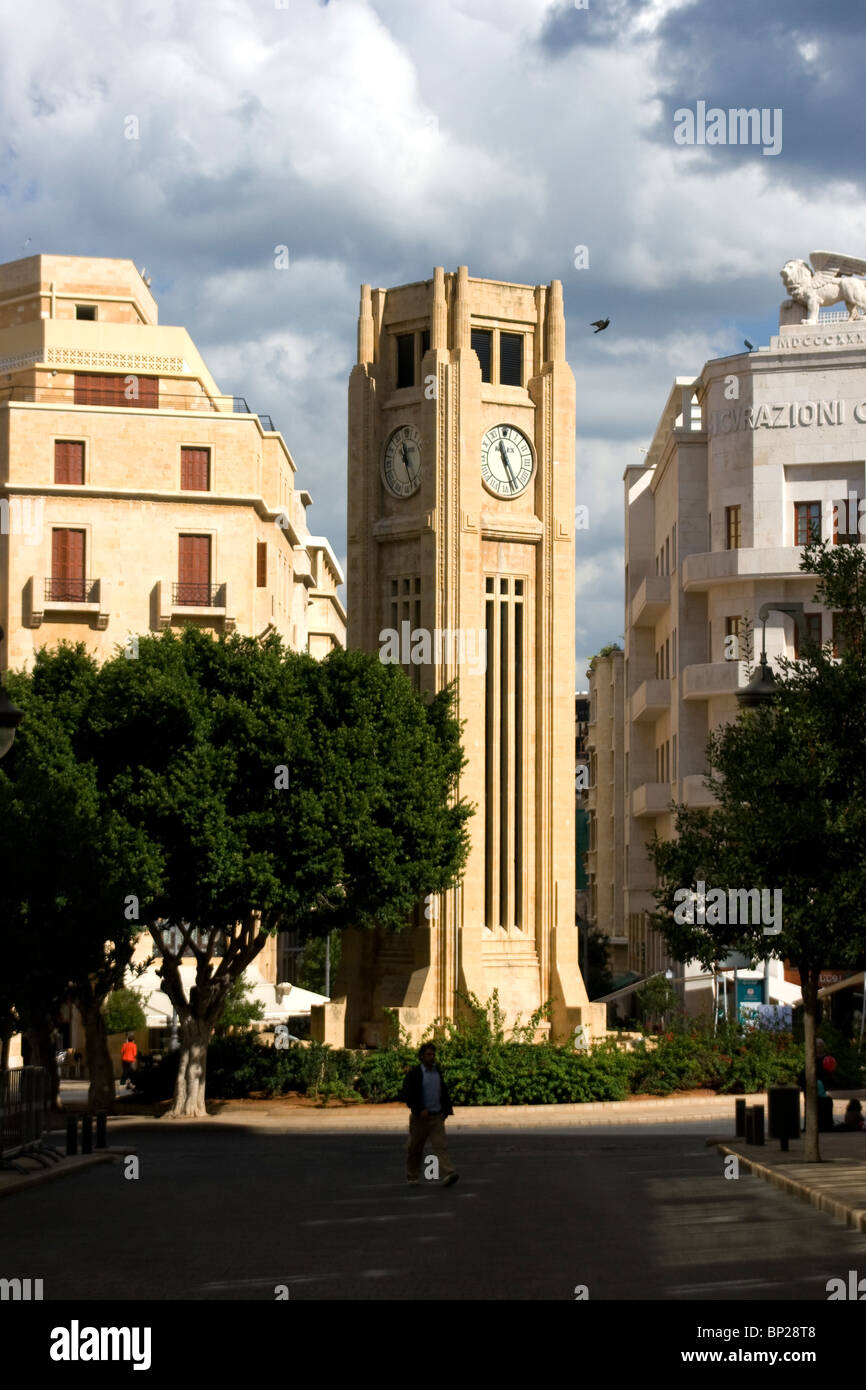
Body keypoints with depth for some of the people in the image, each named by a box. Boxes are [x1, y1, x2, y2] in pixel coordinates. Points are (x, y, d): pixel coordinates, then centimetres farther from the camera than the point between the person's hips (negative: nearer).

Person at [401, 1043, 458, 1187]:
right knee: (415, 1148, 8)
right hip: (420, 1117, -3)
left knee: (441, 1145, -12)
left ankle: (447, 1175, -25)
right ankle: (412, 1176, 26)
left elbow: (444, 1093, 20)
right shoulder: (413, 1073, -6)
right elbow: (407, 1095, -13)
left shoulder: (437, 1072, 10)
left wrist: (447, 1110, 11)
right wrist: (420, 1110, -22)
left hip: (437, 1117, 3)